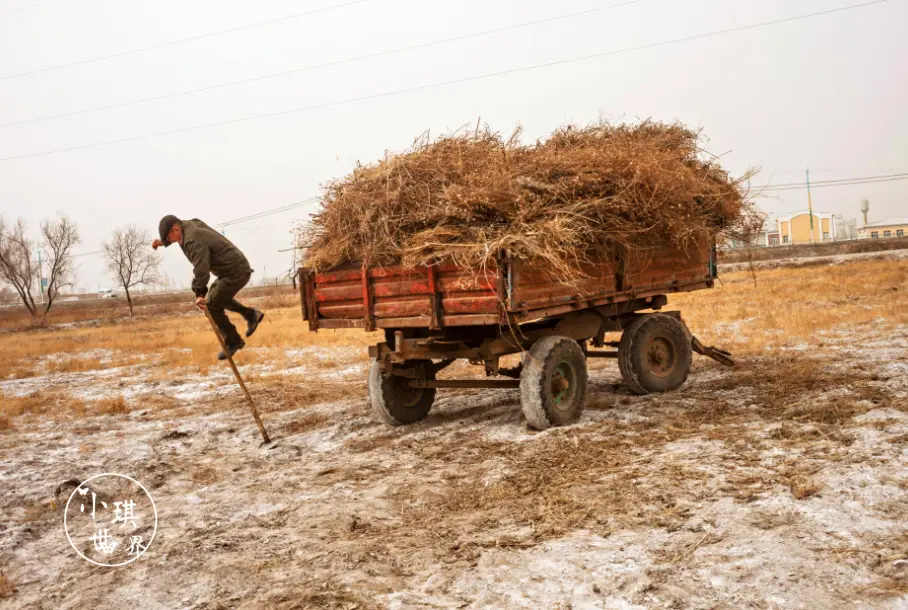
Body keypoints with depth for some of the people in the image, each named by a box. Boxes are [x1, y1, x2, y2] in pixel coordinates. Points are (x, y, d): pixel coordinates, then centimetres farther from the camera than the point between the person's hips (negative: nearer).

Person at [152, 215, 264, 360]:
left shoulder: (193, 241, -22)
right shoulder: (192, 225, 9)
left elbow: (201, 269, -33)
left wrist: (199, 294, -36)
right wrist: (162, 242, 30)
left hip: (235, 272, -11)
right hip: (237, 267, 11)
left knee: (212, 306, -5)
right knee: (216, 295, 28)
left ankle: (233, 341, 5)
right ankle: (251, 314, 26)